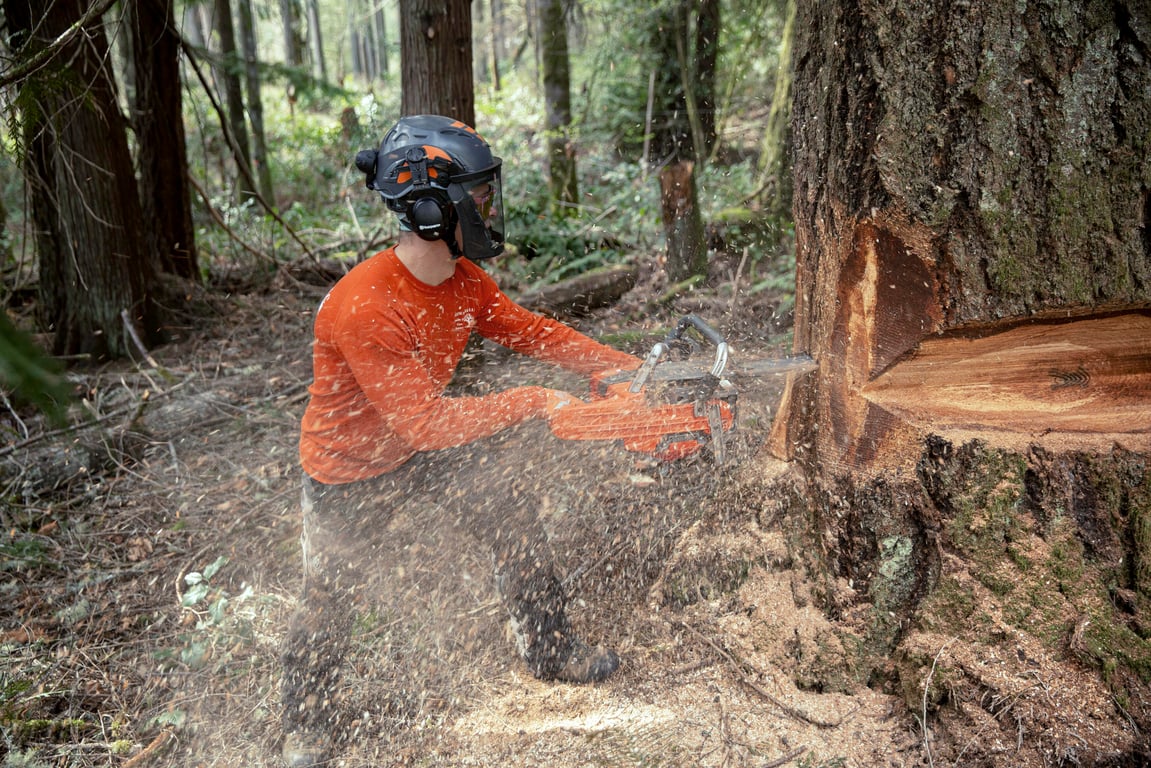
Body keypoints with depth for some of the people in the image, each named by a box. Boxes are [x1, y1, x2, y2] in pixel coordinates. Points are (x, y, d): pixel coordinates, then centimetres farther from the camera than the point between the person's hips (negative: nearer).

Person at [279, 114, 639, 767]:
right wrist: (533, 403, -30)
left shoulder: (464, 280, -12)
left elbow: (531, 331, -3)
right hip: (350, 473, -6)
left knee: (514, 513, 8)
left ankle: (552, 651, 31)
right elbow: (425, 422, -36)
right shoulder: (364, 307, -37)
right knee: (331, 600, 11)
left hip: (425, 447, 7)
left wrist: (626, 368, -11)